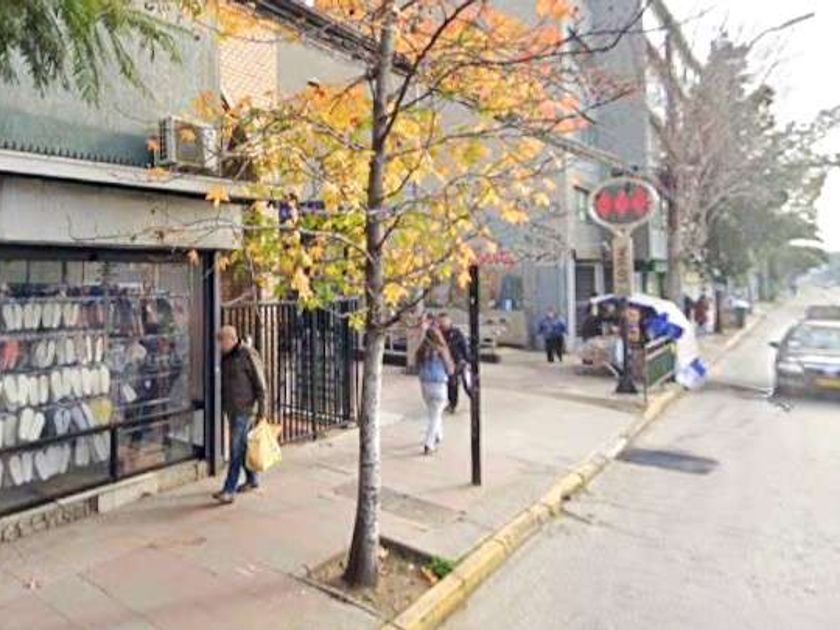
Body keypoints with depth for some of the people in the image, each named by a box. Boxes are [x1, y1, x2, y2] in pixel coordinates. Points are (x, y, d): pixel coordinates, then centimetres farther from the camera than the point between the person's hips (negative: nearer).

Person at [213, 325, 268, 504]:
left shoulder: (248, 354, -13)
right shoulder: (225, 357, 11)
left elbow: (260, 383, -12)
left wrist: (261, 408, -13)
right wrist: (222, 405, 19)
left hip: (244, 409, -8)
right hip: (231, 408, 8)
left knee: (236, 448, -7)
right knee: (241, 446, 15)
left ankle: (229, 490, -4)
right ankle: (252, 480, 29)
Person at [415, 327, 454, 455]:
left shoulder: (421, 351, -2)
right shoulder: (441, 351, -13)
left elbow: (418, 369, 8)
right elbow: (450, 370, -5)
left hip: (424, 385, 5)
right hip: (438, 385, -5)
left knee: (434, 413, 24)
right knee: (435, 417, 3)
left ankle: (438, 436, 39)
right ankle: (428, 444, -1)